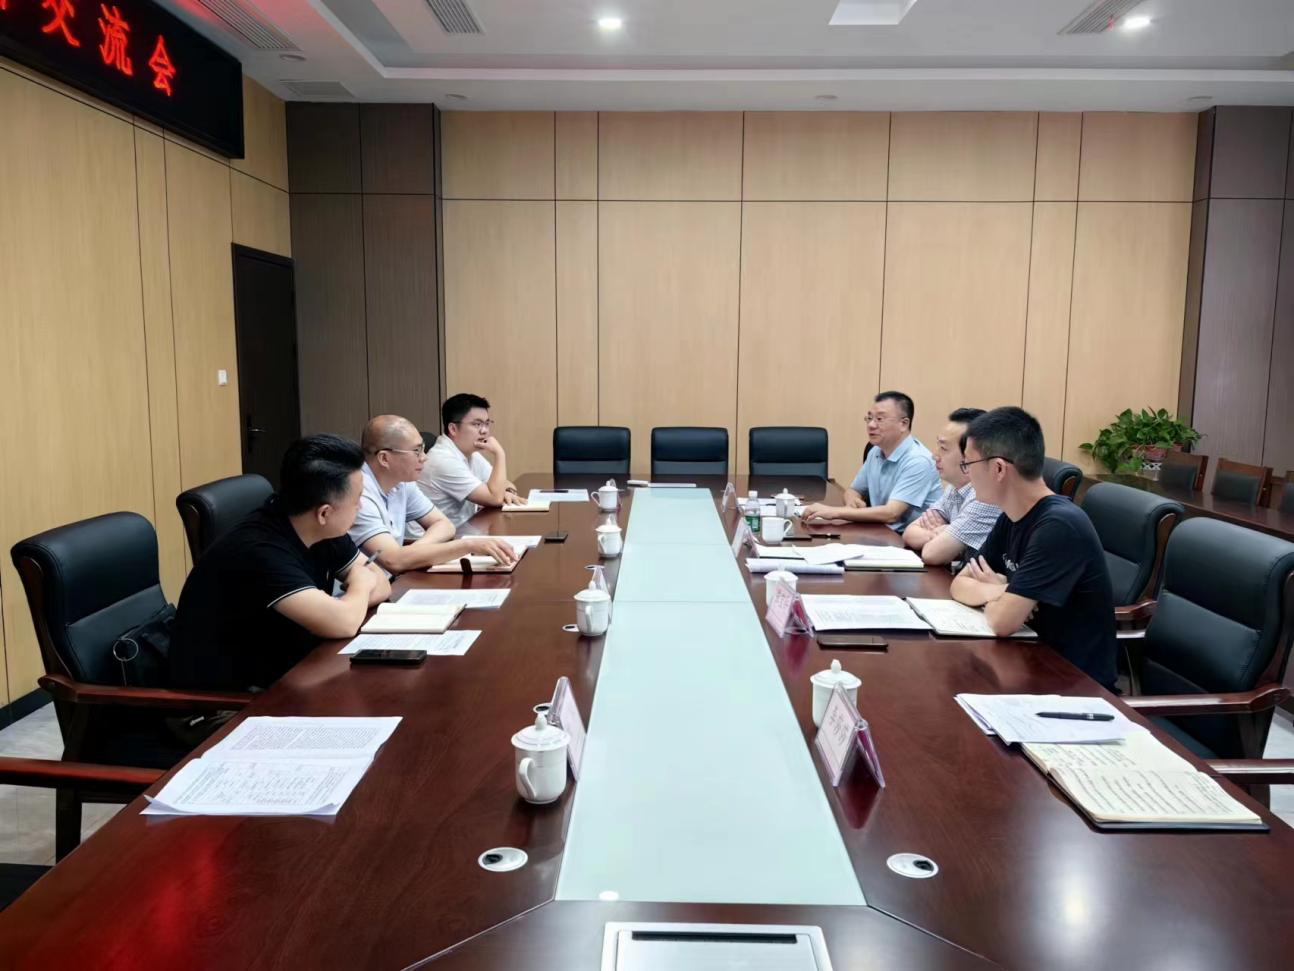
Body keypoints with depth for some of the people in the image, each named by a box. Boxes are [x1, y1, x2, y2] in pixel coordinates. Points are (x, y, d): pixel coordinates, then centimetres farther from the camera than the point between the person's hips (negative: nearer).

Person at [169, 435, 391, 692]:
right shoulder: (259, 550, -27)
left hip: (277, 674, 7)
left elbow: (381, 584, 4)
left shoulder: (323, 530, -4)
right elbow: (342, 624, -33)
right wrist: (360, 584, -12)